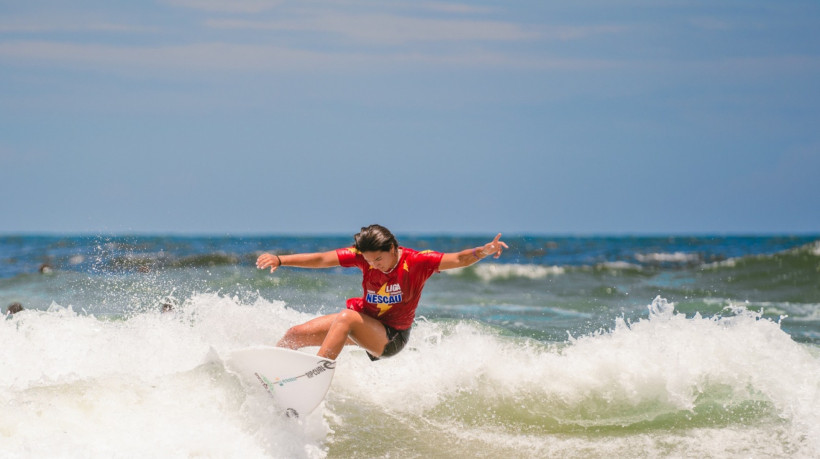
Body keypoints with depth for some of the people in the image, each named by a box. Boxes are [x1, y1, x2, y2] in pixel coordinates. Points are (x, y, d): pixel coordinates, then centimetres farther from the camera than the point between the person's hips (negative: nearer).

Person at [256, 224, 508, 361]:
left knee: (346, 318, -35)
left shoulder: (416, 261, -21)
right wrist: (279, 260, -26)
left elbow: (458, 259, -29)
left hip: (391, 338, -5)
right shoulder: (362, 256, -13)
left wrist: (483, 251, -49)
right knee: (295, 334, -1)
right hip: (364, 320, 5)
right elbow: (320, 259, -16)